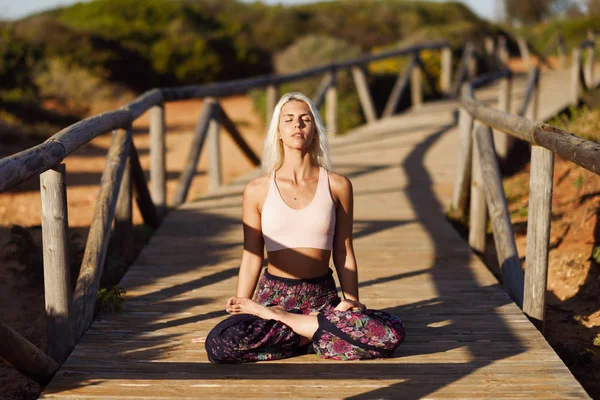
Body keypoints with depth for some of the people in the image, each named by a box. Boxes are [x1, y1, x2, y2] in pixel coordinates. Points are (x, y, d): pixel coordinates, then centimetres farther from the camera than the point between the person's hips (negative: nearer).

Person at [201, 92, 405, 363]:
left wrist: (353, 304, 5)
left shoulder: (337, 186, 2)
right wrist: (241, 307, 0)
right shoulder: (257, 190, 1)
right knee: (219, 344, -32)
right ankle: (318, 328, -9)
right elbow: (251, 258, 6)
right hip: (273, 295, -1)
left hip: (323, 297, 1)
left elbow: (343, 254, 7)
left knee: (392, 333, -27)